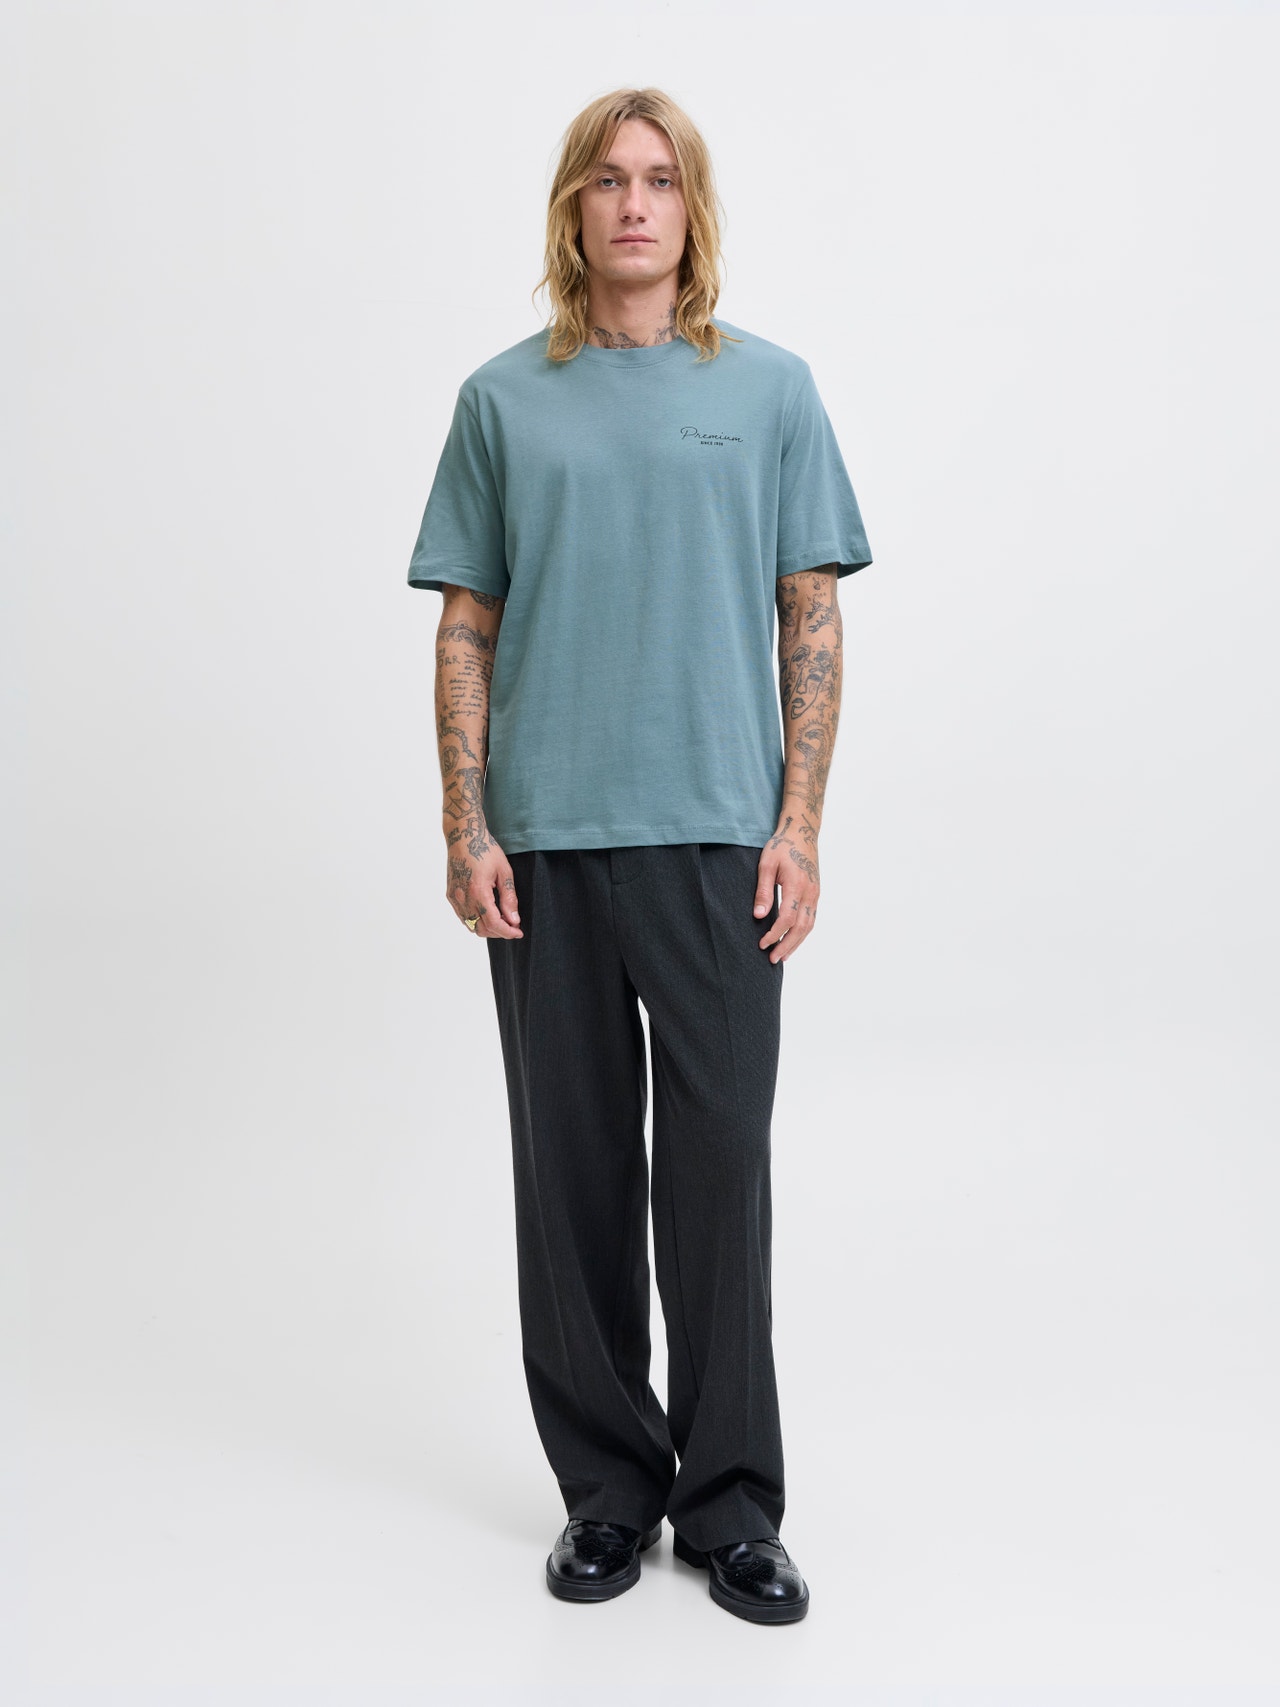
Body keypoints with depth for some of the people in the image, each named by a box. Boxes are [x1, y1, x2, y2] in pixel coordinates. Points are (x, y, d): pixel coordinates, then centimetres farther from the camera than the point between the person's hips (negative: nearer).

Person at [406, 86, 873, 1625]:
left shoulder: (771, 390, 7)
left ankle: (730, 1500, 17)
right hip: (547, 838, 1)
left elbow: (811, 622, 4)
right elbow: (467, 630, 7)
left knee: (720, 1166, 2)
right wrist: (466, 831, -2)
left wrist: (799, 827, -4)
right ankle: (607, 1485, 23)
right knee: (574, 1168, 8)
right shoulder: (504, 400, 9)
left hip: (718, 834, -1)